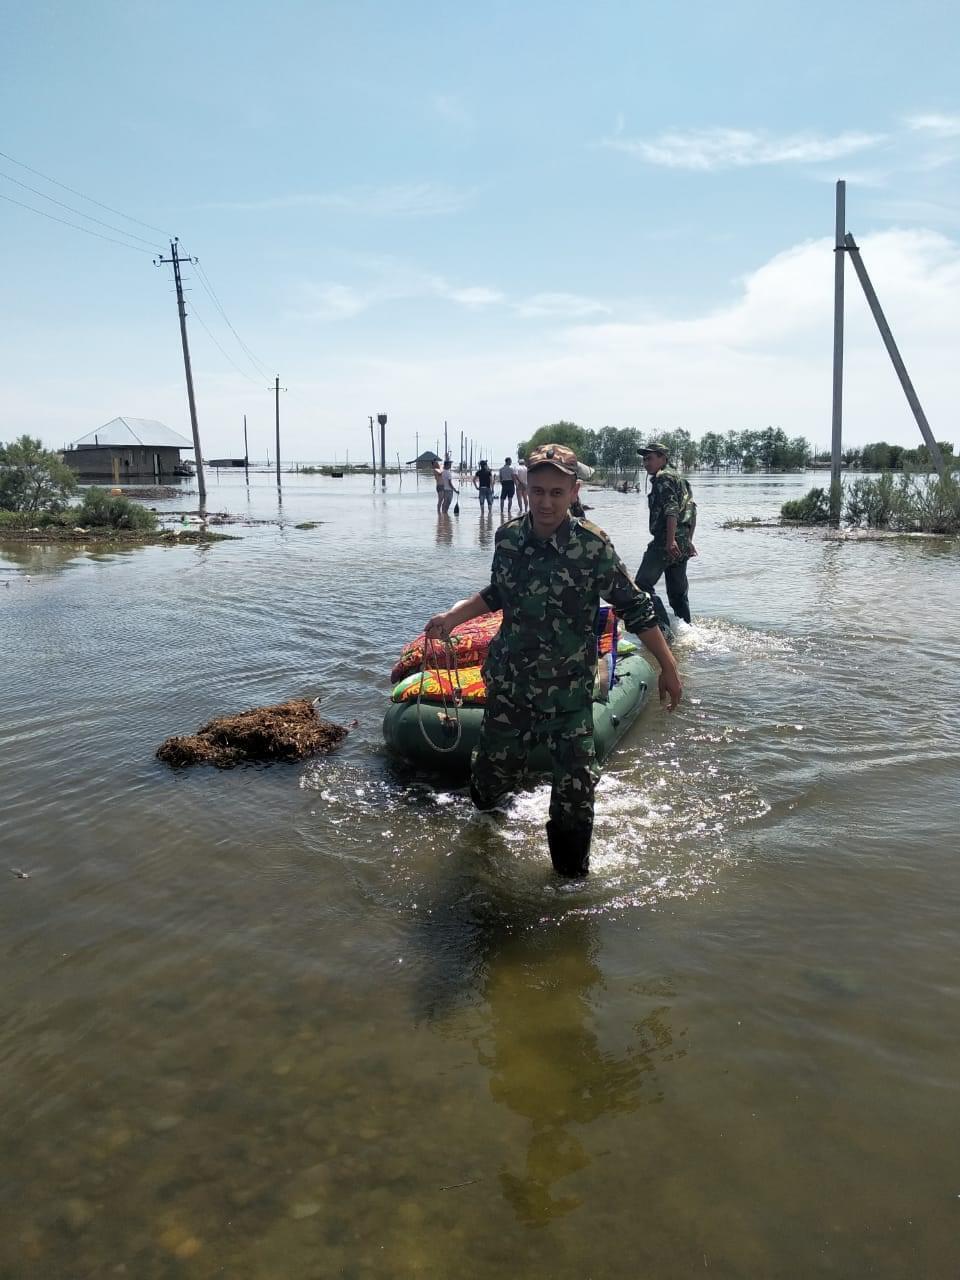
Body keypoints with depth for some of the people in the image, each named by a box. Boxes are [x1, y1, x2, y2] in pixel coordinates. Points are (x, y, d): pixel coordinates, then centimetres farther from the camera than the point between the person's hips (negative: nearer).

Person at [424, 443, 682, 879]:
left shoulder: (593, 547, -16)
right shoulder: (508, 536, -3)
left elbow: (635, 608, -8)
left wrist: (667, 667, -8)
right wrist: (452, 616, 3)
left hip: (569, 691, -3)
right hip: (509, 684, 4)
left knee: (575, 790, -2)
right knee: (491, 774, 18)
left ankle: (571, 876, 22)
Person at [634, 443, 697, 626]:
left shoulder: (663, 477, -5)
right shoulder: (679, 478, 24)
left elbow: (671, 509, -19)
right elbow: (692, 511, 24)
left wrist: (670, 540, -26)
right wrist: (688, 540, 26)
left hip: (666, 542, -10)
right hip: (682, 544, 10)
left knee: (642, 585, -11)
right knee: (678, 592, 15)